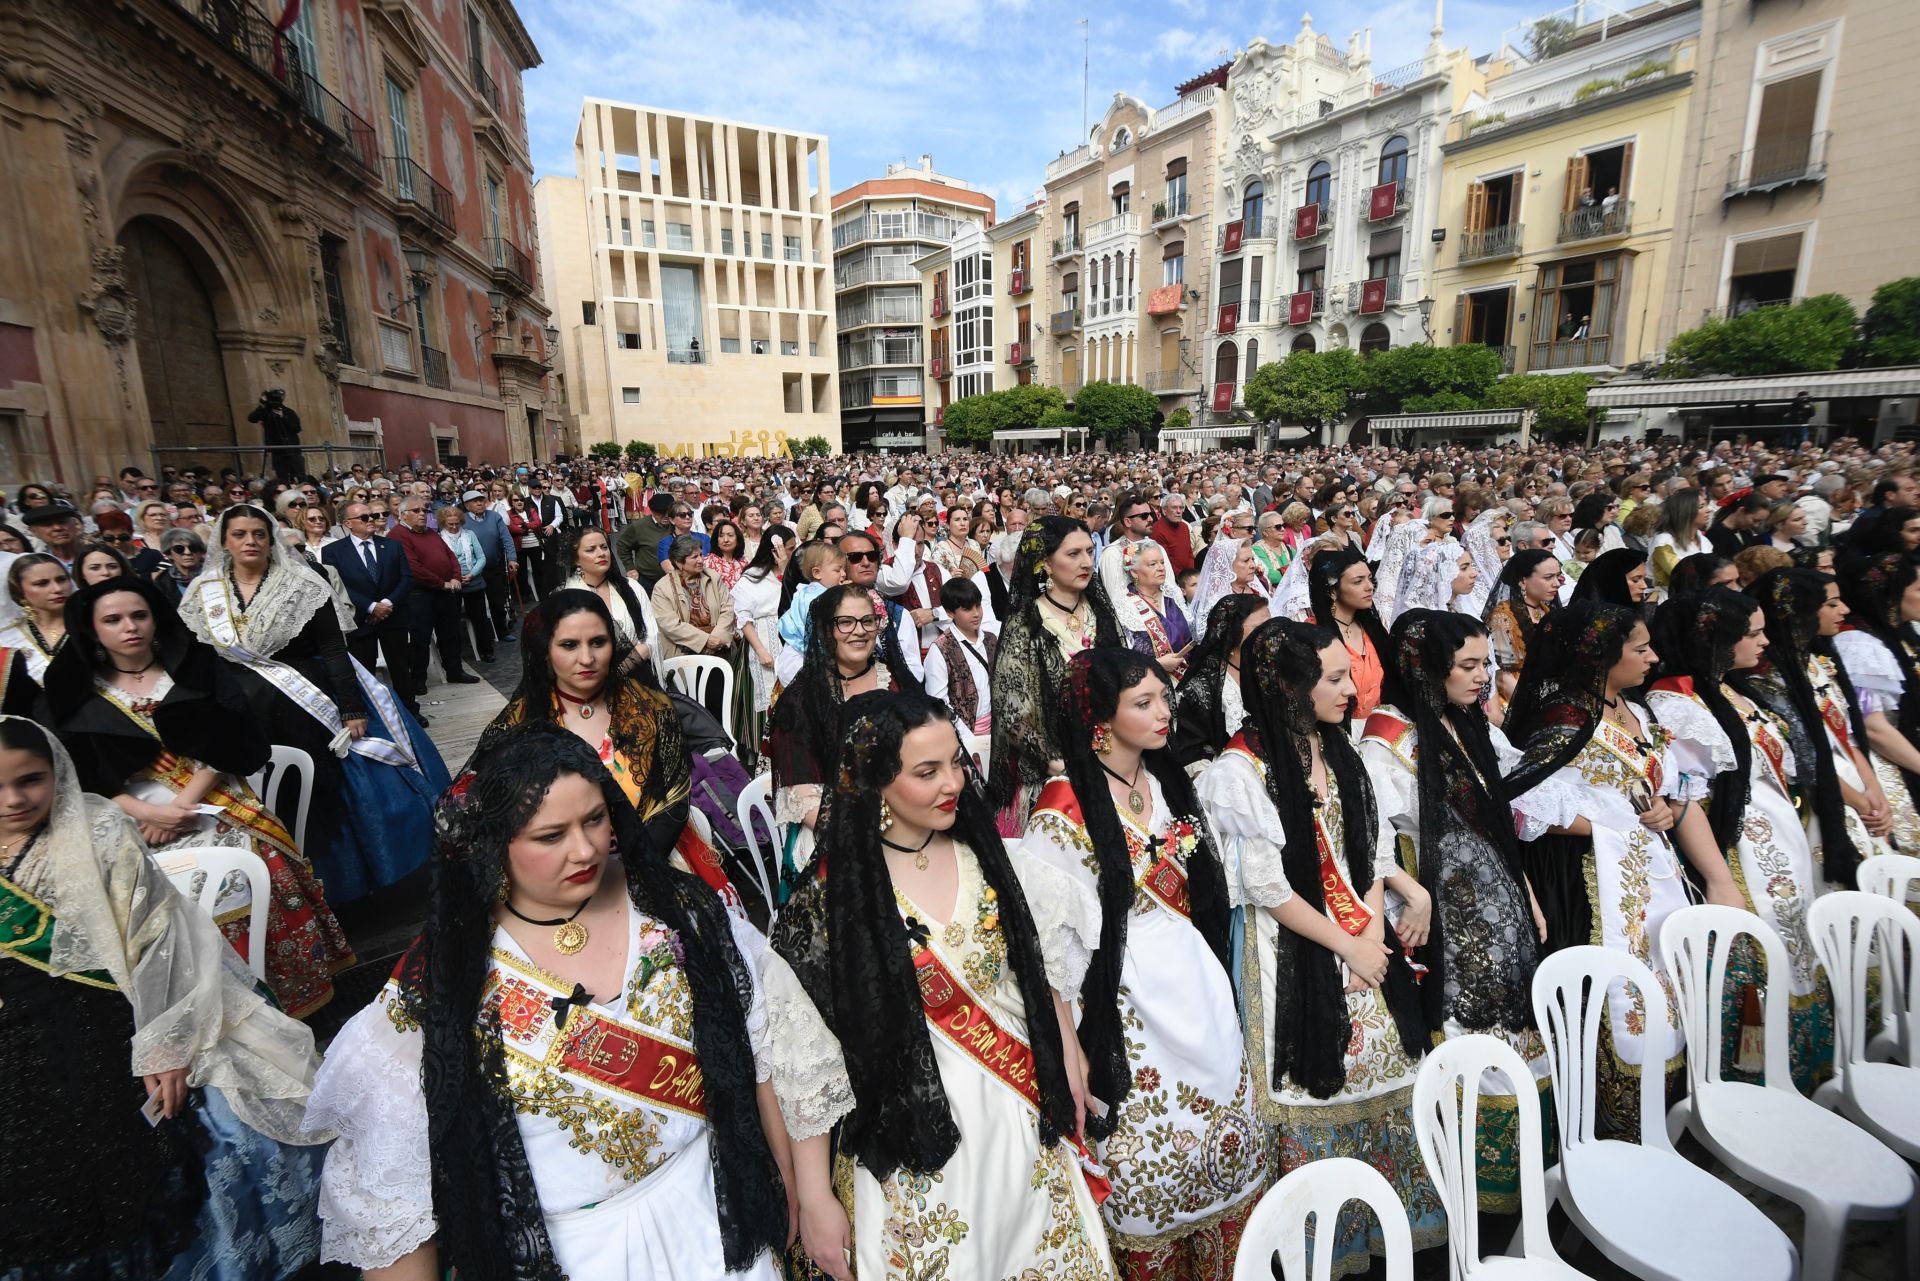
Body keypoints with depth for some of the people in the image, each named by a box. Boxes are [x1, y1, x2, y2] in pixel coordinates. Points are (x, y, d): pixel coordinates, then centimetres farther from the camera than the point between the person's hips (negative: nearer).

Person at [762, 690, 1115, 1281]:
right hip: (913, 1143, -4)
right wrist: (815, 1201, -8)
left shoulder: (987, 855, -5)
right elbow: (807, 1062, -13)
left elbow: (1044, 970, 8)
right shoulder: (830, 899, -18)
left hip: (1025, 1121, 5)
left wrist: (1068, 1065, 11)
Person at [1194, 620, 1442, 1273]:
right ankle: (1327, 1237, 29)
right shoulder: (1241, 769, -18)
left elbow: (1373, 852, 9)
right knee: (1319, 1092, 6)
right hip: (1297, 951, -6)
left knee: (1384, 1078, 15)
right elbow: (1266, 886, -17)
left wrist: (1374, 931, -4)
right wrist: (1348, 947, -10)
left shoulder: (1339, 751, 5)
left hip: (1365, 942, 7)